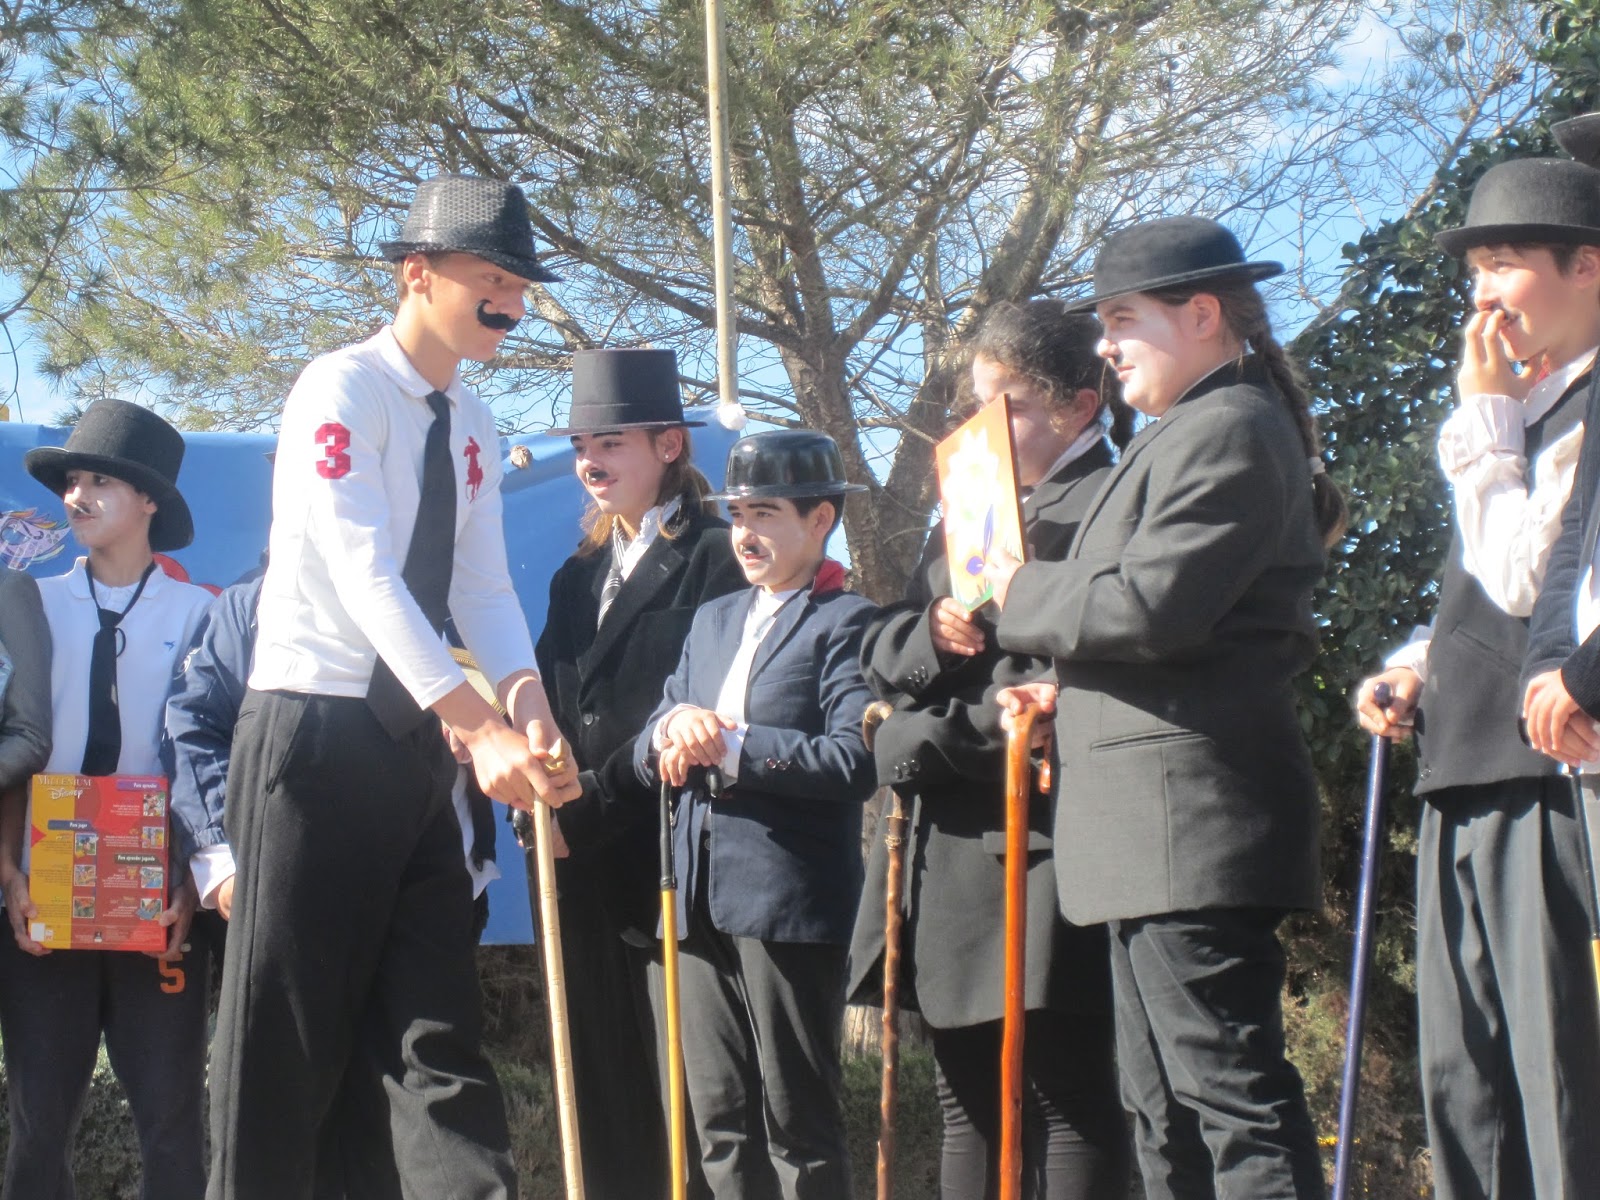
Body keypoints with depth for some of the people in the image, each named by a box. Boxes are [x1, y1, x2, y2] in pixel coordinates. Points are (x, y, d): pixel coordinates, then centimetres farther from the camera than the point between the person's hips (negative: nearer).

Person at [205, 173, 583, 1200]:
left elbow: (484, 586, 6)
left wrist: (526, 699, -15)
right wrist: (482, 725, -29)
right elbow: (363, 572, -22)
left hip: (416, 744, 8)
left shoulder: (472, 427, 13)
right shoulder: (343, 388, -11)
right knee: (287, 1034, -3)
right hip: (316, 735, -8)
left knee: (438, 1034, 3)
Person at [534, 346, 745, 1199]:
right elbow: (554, 707, 15)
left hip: (670, 862, -7)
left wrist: (590, 806, -14)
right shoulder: (579, 576, 20)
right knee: (601, 1088, 8)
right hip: (587, 869, 7)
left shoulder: (714, 560, -4)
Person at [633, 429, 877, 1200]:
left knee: (797, 1123, -1)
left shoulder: (844, 623, -4)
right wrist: (670, 733, -6)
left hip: (789, 899, -7)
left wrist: (732, 746, -16)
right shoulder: (712, 620, 20)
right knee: (721, 1124, 10)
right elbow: (649, 755, 17)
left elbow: (854, 762, -17)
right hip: (703, 898, 7)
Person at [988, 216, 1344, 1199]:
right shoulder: (1193, 433, 21)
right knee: (1167, 1115, 13)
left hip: (1193, 816, -11)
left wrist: (1021, 596, -5)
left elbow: (1149, 604, -21)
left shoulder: (1227, 429, -12)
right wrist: (1068, 692, 14)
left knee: (1235, 1097, -12)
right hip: (1161, 829, 11)